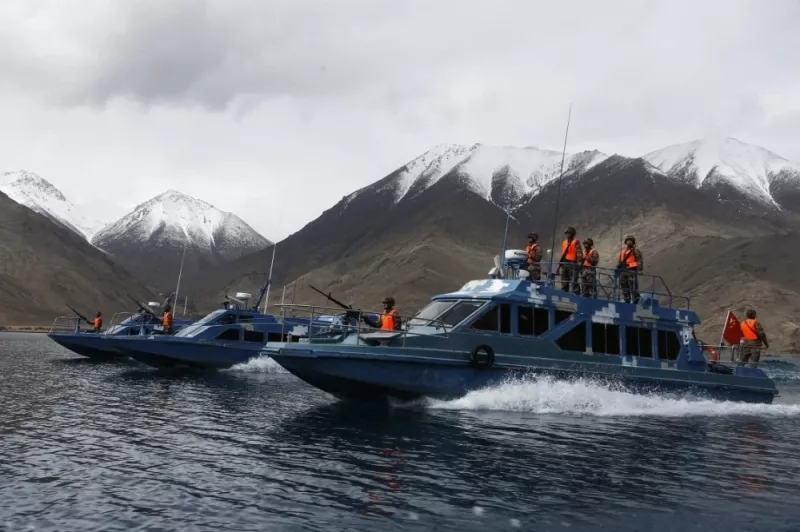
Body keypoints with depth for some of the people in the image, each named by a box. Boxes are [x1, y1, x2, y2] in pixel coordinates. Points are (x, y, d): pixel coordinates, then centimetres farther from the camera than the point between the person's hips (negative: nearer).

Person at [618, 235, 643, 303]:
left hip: (632, 271, -7)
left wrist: (639, 269, -23)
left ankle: (635, 302, -11)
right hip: (623, 271, 7)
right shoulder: (623, 251, 21)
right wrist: (617, 269, 21)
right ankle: (627, 302, 13)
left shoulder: (636, 250, 1)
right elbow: (620, 261, 27)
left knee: (634, 288, -12)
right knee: (624, 288, 7)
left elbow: (639, 261, -11)